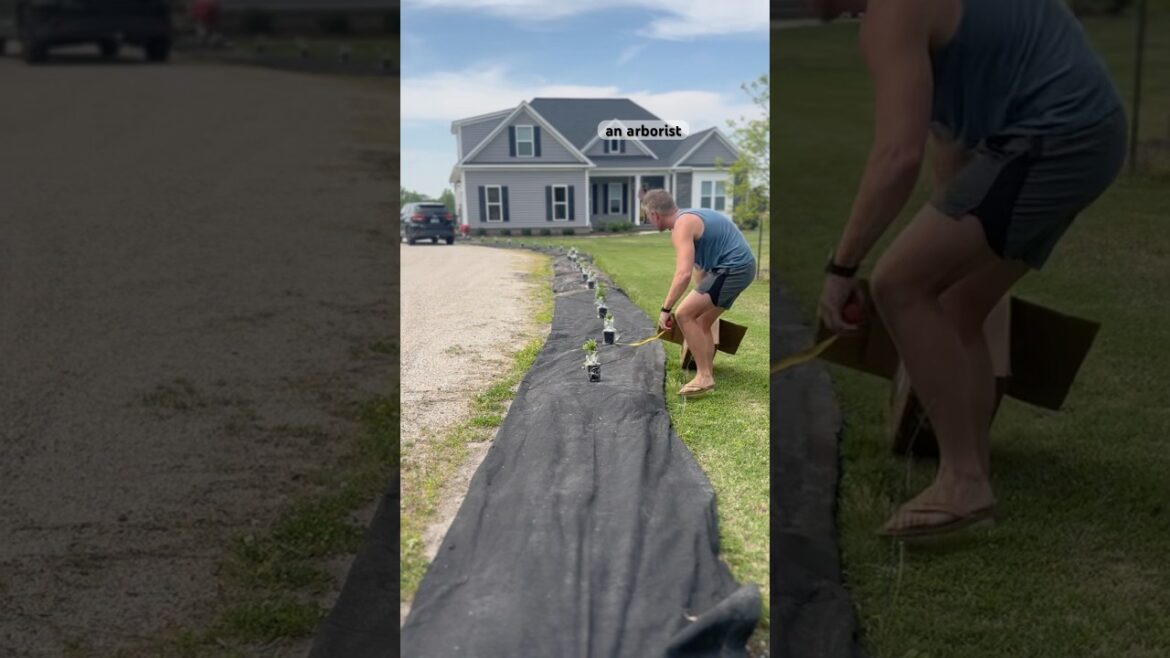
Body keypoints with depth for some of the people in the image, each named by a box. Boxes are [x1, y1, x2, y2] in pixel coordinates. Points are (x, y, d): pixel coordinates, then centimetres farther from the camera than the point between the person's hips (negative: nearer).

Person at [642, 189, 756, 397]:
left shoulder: (681, 226, -16)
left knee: (684, 315, -10)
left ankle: (704, 377, -7)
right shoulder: (688, 218, 17)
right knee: (702, 323, 17)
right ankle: (707, 377, 21)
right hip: (739, 267, 10)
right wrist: (700, 297, 42)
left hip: (732, 269, -10)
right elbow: (699, 264, 31)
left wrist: (665, 309, -21)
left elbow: (683, 274, -28)